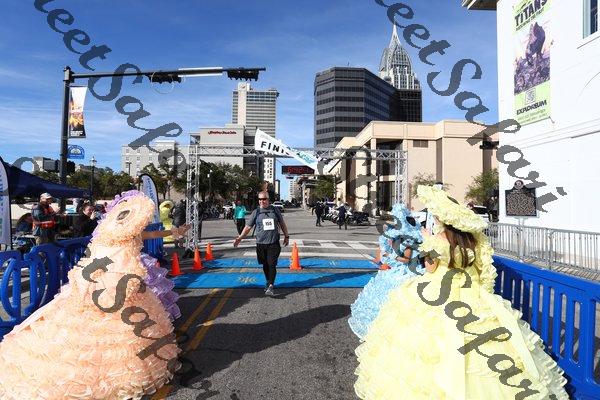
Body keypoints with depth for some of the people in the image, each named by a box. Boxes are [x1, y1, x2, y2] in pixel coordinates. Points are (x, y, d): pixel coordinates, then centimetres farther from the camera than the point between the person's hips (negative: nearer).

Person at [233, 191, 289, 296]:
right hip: (261, 243, 1)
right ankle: (268, 282, 30)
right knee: (265, 265, 12)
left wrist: (286, 236, 15)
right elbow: (248, 227, 3)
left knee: (272, 264, -8)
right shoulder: (256, 212, 2)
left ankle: (271, 286, -6)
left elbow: (282, 224, 14)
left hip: (274, 243, -1)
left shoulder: (275, 210, 4)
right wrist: (240, 238, -5)